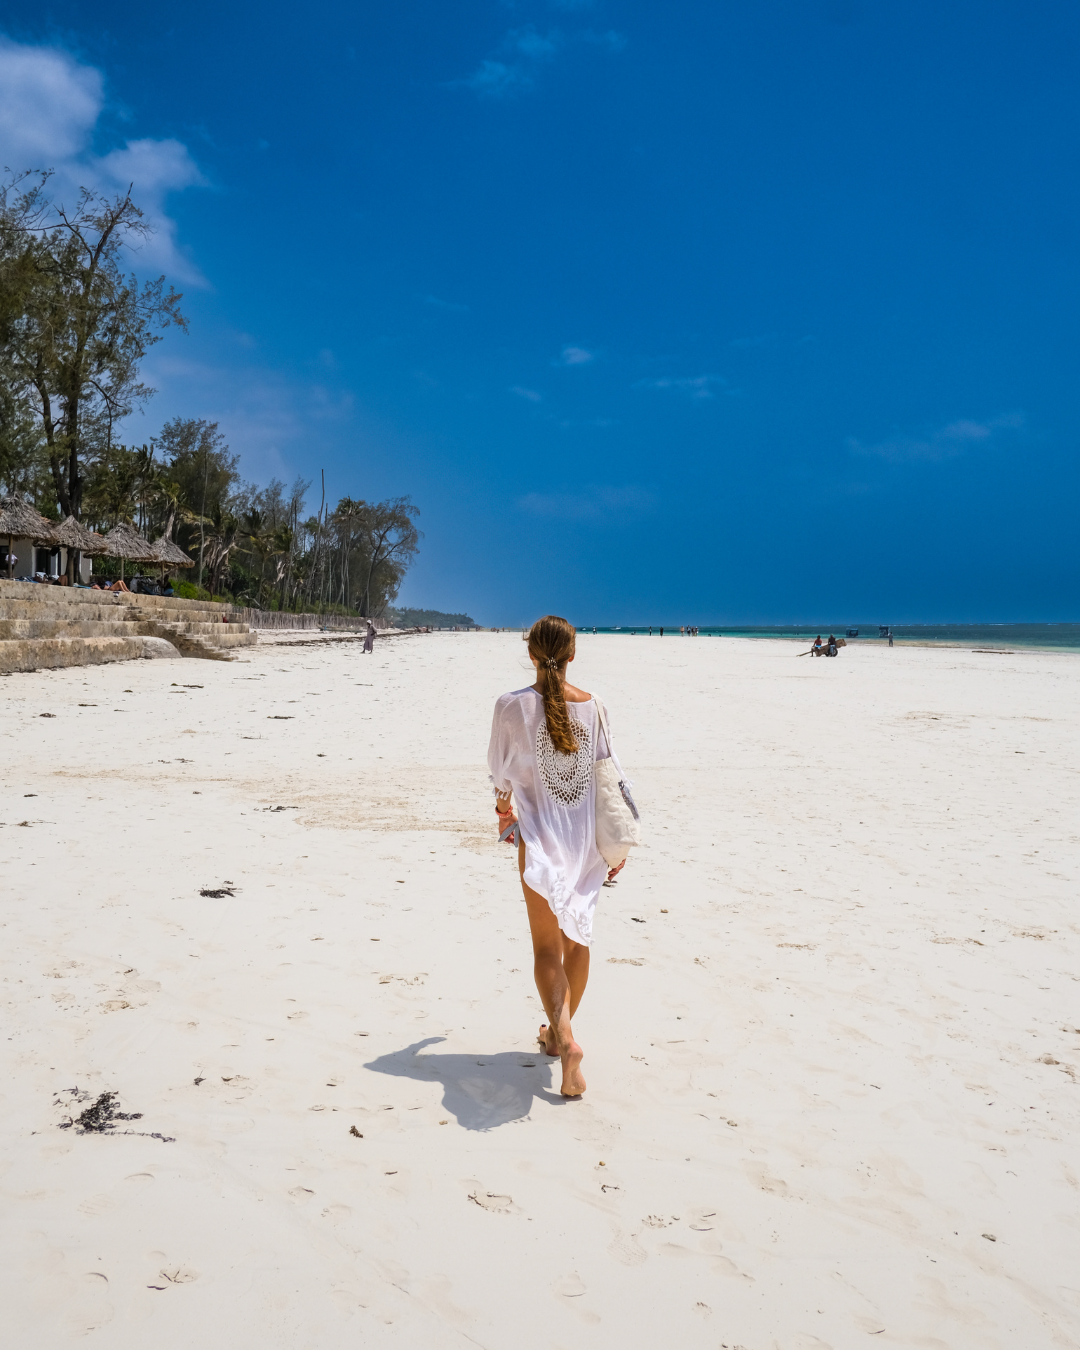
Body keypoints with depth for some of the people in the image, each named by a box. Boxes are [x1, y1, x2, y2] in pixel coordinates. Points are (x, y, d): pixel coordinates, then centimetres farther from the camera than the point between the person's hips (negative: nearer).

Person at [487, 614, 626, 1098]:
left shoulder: (512, 705, -9)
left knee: (547, 945, 2)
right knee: (577, 937, 17)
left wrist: (504, 807, 25)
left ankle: (564, 1037, -17)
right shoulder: (591, 705, -2)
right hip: (586, 837, 3)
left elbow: (500, 769, 4)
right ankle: (559, 1029, 32)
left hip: (541, 835, -3)